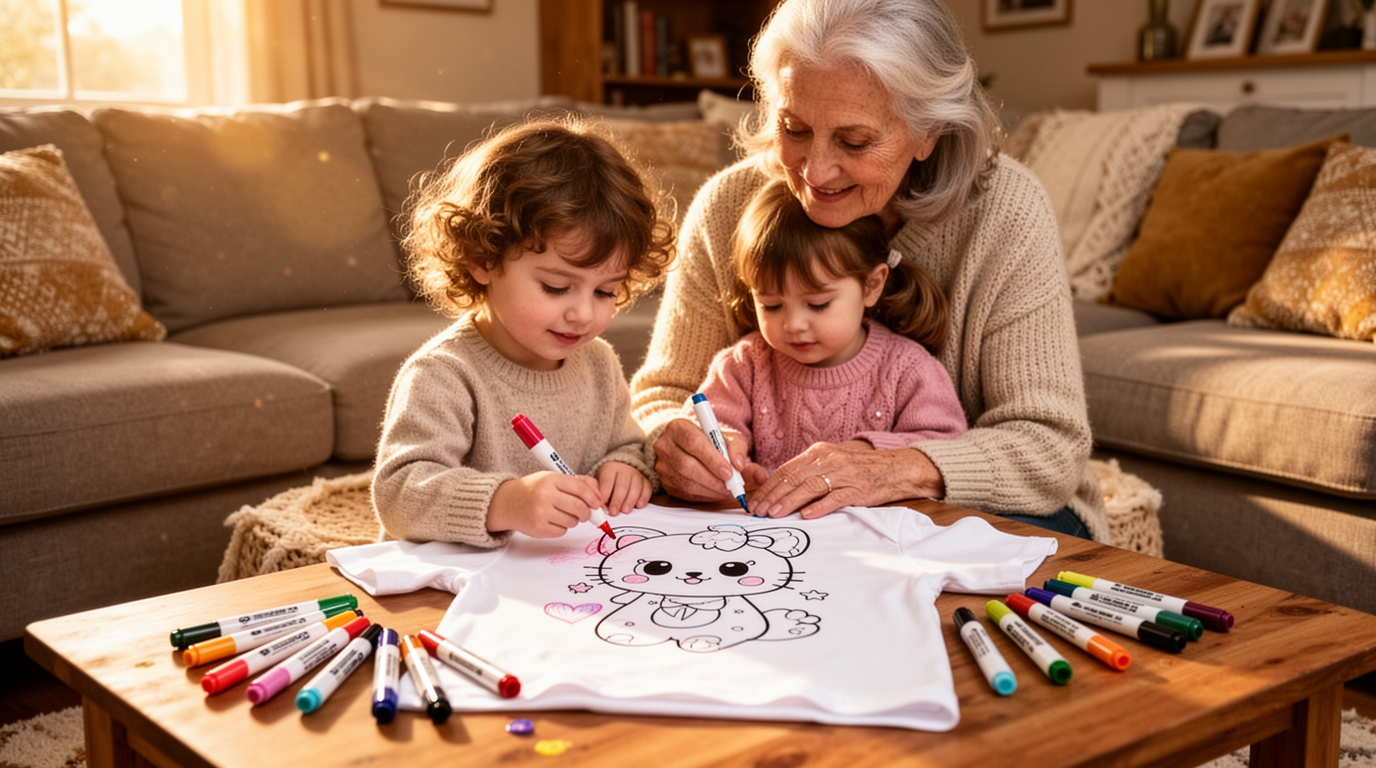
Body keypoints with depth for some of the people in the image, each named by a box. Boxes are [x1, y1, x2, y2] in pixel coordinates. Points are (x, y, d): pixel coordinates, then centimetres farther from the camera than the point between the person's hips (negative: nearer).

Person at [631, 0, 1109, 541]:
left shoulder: (1004, 212, -17)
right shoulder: (726, 208, -11)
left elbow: (1049, 446, -17)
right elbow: (664, 393, 0)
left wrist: (899, 469, -35)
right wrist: (673, 441, -24)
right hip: (785, 517, 1)